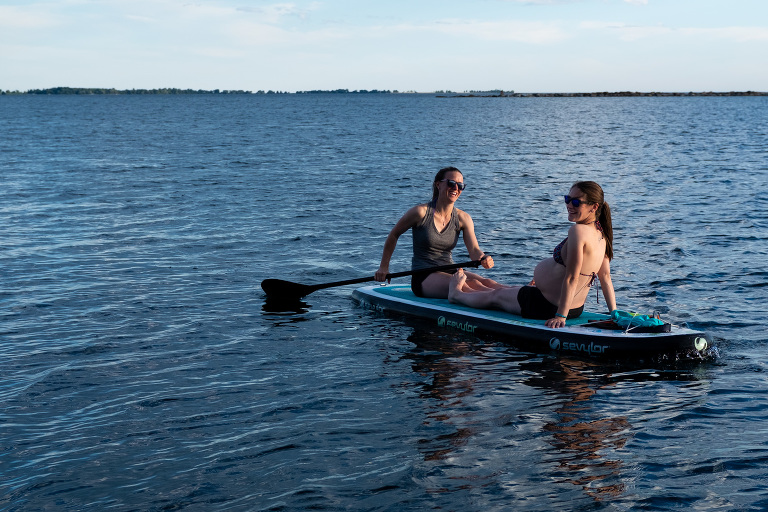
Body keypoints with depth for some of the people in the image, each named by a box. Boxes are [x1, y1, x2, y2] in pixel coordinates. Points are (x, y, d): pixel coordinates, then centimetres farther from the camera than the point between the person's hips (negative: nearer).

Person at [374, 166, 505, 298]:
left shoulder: (463, 218, 6)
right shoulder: (421, 212, -7)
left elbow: (474, 249, -7)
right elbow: (394, 235, 7)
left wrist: (484, 258, -31)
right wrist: (383, 267, 7)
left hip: (450, 272, 6)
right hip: (423, 278, -6)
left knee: (485, 282, -27)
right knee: (461, 284, -37)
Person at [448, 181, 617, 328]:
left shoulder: (578, 230, -28)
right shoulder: (601, 235, -1)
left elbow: (571, 278, -31)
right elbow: (605, 277, 1)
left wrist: (560, 316, -30)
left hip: (547, 306, -8)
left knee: (495, 296, 21)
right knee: (510, 289, 35)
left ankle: (456, 294, 49)